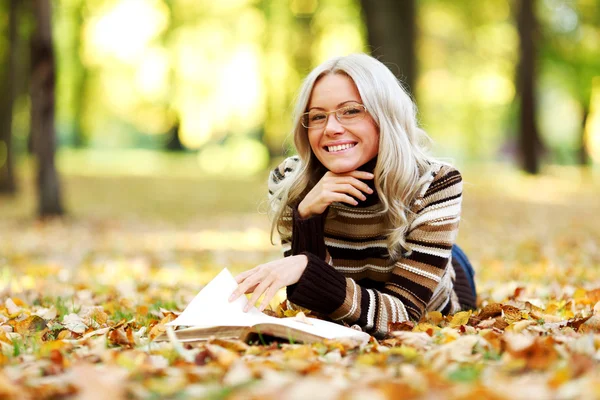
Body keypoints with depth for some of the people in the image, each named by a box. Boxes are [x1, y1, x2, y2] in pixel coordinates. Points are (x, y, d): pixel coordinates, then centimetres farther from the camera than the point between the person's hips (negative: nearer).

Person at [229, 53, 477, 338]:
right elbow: (308, 306, -24)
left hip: (431, 321, -1)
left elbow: (404, 314, -34)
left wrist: (306, 268, -47)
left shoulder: (435, 184, -29)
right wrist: (307, 215, -39)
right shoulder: (288, 183, -22)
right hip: (338, 327, 2)